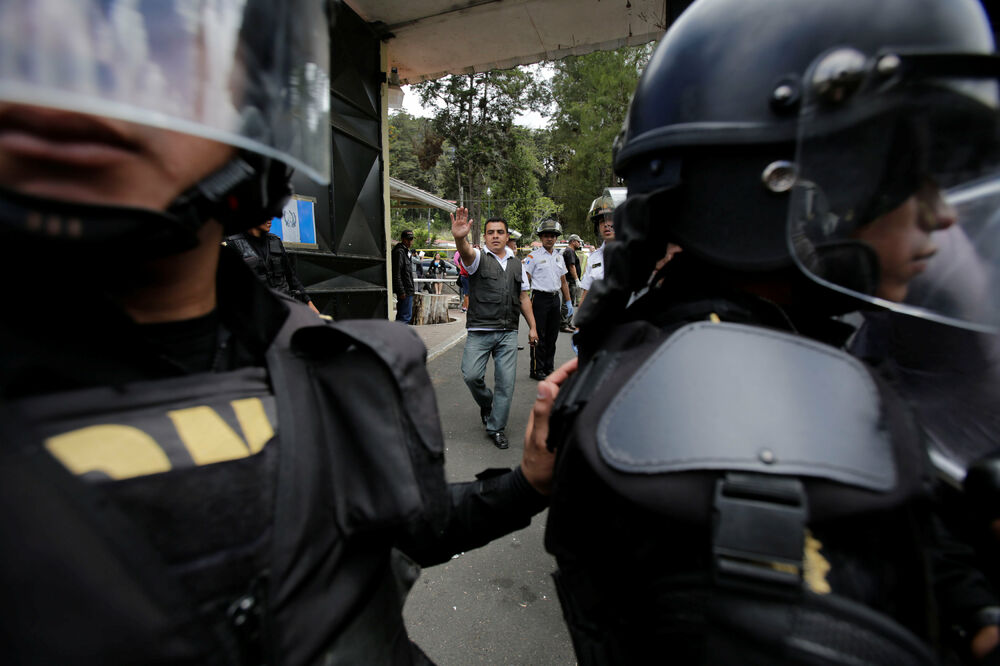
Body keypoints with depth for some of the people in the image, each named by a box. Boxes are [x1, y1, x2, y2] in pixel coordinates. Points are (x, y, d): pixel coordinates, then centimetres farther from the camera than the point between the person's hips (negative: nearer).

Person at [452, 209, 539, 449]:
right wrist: (460, 238, -46)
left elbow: (523, 298, 18)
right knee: (471, 375, -11)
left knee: (506, 382, 2)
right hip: (479, 331, -3)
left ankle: (496, 427, 19)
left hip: (508, 333, 3)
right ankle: (486, 402, 22)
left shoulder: (516, 263, 16)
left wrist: (532, 327, 13)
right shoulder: (478, 257, 3)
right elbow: (466, 253, -23)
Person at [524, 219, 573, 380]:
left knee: (552, 336, 11)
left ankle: (549, 368, 22)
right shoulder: (534, 256, -4)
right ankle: (537, 370, 6)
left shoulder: (559, 257, 14)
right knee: (539, 336, -2)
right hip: (540, 298, -6)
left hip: (555, 299, 6)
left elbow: (563, 281, 19)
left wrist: (568, 301, 15)